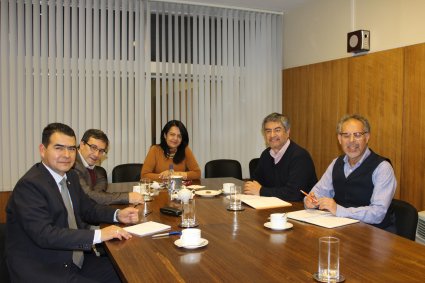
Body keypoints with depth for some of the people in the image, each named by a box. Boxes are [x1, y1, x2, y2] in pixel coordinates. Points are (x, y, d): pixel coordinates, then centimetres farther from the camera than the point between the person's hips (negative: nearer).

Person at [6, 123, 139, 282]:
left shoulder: (71, 176, 7)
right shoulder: (29, 185, -19)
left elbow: (87, 208, 17)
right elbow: (44, 234, -27)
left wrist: (117, 214, -2)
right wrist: (99, 235, -28)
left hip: (76, 262, 8)